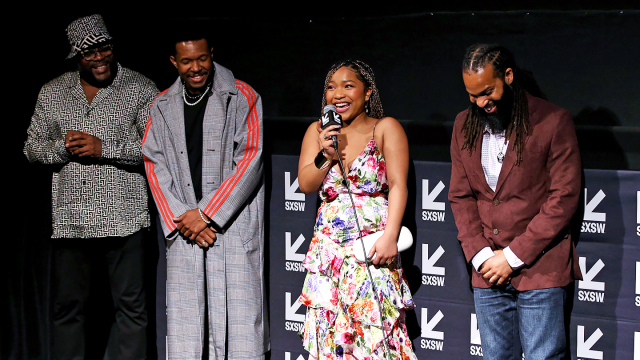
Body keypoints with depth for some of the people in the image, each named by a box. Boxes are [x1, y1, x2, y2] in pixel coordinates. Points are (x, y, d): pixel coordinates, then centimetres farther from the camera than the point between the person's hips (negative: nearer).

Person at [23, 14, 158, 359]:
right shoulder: (52, 93, 12)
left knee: (130, 305, 0)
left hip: (124, 218, -3)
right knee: (67, 306, 8)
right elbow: (32, 147, 14)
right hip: (70, 220, 3)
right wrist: (63, 147, -8)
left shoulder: (141, 90, 1)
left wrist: (103, 147, -14)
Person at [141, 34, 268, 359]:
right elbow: (155, 166, 10)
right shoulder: (162, 106, 12)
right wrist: (180, 218, -4)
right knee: (184, 315, 0)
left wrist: (206, 213, -10)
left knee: (238, 311, -8)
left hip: (233, 220, -3)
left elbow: (250, 161, -6)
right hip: (184, 228, 3)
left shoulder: (242, 98, 0)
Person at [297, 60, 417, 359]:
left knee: (374, 327, -10)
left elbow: (398, 185, -6)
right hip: (328, 249, 4)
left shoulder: (386, 128, 1)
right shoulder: (317, 131, 13)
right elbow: (306, 185, 7)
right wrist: (326, 155, -11)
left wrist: (390, 236, -17)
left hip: (372, 244, -4)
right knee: (329, 333, 1)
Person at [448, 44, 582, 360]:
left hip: (539, 268, -4)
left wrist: (513, 256, -12)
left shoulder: (554, 122, -7)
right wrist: (480, 255, -4)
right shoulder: (464, 125, 8)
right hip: (487, 273, 5)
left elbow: (564, 199, -10)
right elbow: (460, 196, 10)